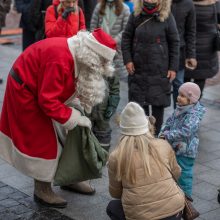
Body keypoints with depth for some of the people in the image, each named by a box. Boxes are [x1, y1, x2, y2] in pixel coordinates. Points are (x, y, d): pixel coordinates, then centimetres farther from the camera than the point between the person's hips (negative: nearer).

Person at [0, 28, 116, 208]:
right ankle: (42, 191, 12)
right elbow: (47, 101, -32)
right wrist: (74, 118, -25)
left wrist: (77, 104, -6)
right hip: (26, 93, -9)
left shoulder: (76, 52, -8)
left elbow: (70, 84, 7)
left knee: (62, 135, 13)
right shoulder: (60, 60, -37)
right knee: (42, 141, -2)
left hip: (41, 88, 9)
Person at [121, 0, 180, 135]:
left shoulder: (166, 17, -6)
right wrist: (127, 60, -2)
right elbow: (126, 37, 6)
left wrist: (173, 67, -4)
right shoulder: (136, 15, -1)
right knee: (139, 102, 10)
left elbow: (174, 43, -2)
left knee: (158, 104, 6)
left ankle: (156, 135, 20)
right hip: (138, 69, 2)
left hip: (160, 71, -2)